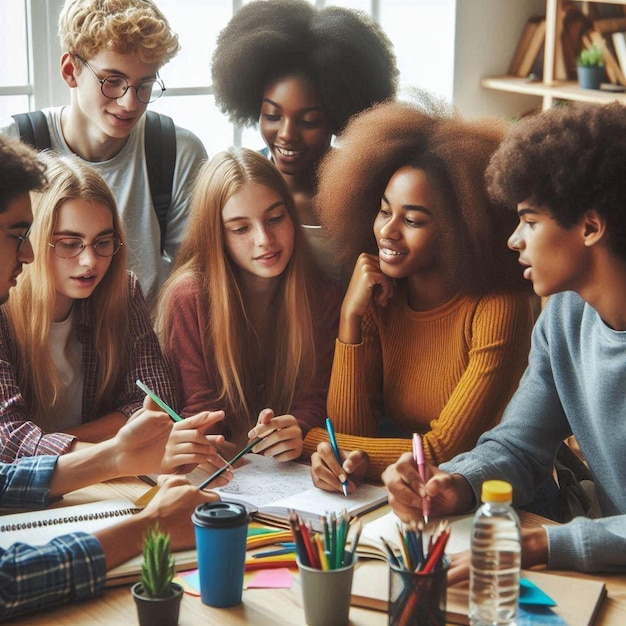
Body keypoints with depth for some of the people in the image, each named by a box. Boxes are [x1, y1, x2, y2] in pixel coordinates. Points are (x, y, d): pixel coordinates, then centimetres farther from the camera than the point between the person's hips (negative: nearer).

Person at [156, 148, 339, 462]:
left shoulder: (320, 297, -2)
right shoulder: (189, 296, -12)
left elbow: (311, 402, -2)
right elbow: (200, 411, -7)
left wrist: (294, 435, -25)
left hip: (291, 473, 4)